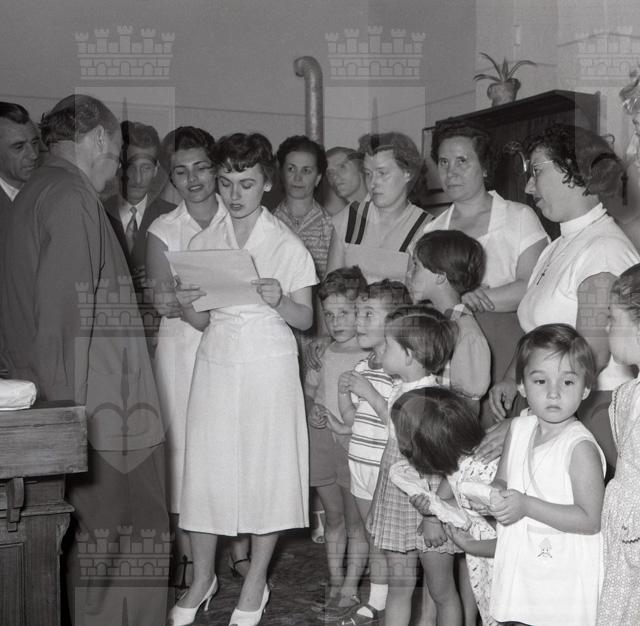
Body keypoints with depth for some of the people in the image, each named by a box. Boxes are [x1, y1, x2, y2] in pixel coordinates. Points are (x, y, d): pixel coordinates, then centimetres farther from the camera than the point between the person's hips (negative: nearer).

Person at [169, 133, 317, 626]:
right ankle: (202, 579, 22)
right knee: (207, 468, 3)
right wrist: (187, 305, -15)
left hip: (270, 365, -2)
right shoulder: (203, 244, 6)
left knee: (267, 468, 3)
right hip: (216, 361, 3)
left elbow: (305, 320, -2)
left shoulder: (287, 244, -3)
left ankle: (255, 584, 20)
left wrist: (280, 300, -22)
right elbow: (202, 321, 7)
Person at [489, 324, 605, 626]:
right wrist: (498, 494, -13)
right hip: (522, 564, 6)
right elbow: (502, 481, 11)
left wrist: (526, 505, -27)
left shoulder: (580, 447, -20)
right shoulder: (519, 428, 1)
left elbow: (590, 520, -21)